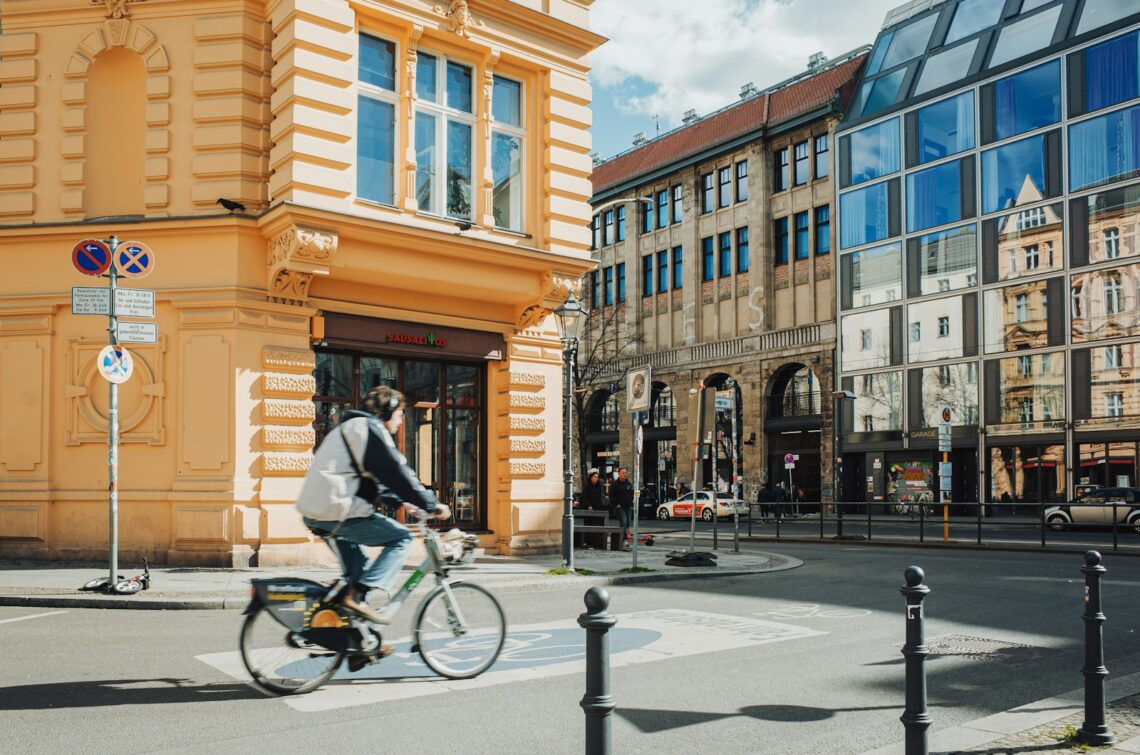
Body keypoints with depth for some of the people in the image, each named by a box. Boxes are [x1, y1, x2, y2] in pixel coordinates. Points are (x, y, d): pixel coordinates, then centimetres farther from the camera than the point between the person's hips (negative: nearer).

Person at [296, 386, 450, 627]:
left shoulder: (351, 427, 26)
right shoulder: (370, 428, -7)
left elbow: (375, 478, 30)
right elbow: (397, 473, -13)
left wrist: (400, 500, 25)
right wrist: (431, 504, -8)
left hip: (314, 512, 10)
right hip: (337, 512, -10)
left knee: (358, 565, 27)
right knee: (402, 537, -5)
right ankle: (357, 594, -12)